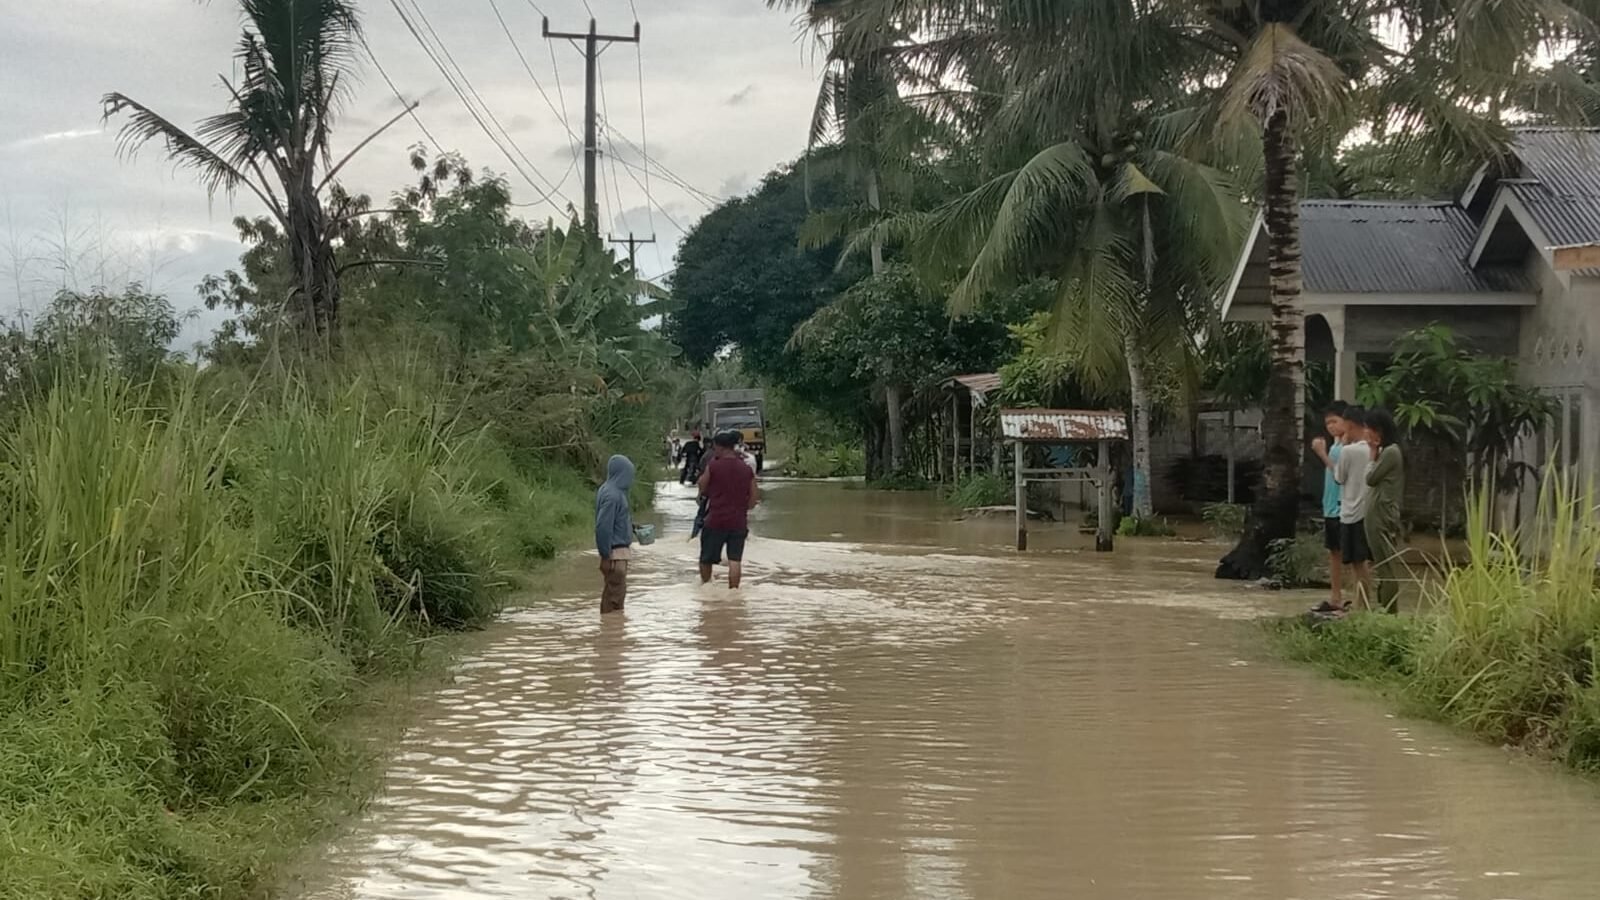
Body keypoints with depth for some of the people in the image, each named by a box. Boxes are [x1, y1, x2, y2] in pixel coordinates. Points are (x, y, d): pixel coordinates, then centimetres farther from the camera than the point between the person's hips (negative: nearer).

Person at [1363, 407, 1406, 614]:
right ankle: (1384, 608, 16)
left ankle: (1390, 611, -6)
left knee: (1387, 566, -7)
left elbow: (1371, 478, -10)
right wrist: (1375, 453, 11)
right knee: (1382, 566, 12)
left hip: (1384, 517, -10)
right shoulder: (1386, 451, 16)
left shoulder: (1391, 452, -14)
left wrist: (1373, 455, -2)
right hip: (1377, 517, 10)